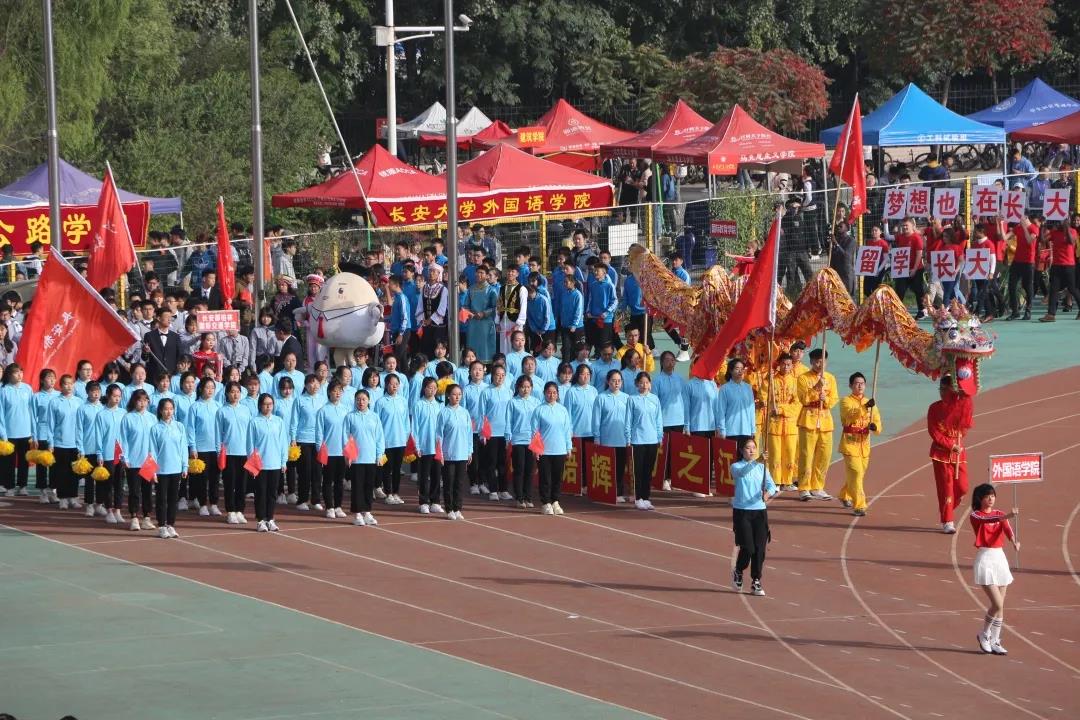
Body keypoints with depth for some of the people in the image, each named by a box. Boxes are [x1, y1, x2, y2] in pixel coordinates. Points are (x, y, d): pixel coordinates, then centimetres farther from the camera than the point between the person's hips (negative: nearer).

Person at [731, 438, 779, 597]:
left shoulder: (761, 467, 10)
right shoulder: (736, 467, -1)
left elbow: (771, 485, -2)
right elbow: (742, 472, -25)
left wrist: (768, 493, -24)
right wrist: (756, 461, -41)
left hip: (760, 510, 3)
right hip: (742, 511, -3)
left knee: (759, 548, -1)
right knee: (747, 548, -9)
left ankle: (756, 582, 10)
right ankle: (738, 573, 20)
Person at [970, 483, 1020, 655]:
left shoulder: (999, 514, 10)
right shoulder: (975, 516, -6)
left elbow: (1006, 528, -10)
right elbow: (988, 520, -28)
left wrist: (1014, 541, -32)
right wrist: (1008, 516, -46)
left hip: (1000, 557, 6)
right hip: (984, 559, -6)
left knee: (1000, 605, 6)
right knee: (997, 604, -12)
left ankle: (995, 641, 15)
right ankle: (984, 635, 10)